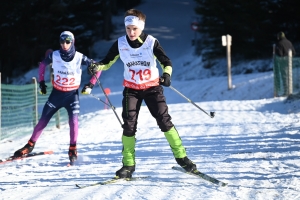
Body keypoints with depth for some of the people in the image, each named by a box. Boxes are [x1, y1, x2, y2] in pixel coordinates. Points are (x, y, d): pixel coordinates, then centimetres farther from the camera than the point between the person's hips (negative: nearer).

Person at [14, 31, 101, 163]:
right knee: (43, 120, 5)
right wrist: (41, 81, 9)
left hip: (72, 94, -2)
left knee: (73, 121, -17)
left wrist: (91, 84, -7)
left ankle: (73, 150, -5)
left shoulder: (79, 58, -13)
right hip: (56, 93, 2)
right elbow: (42, 64, 11)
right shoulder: (54, 56, -8)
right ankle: (30, 145, 16)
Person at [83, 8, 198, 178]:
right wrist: (97, 67, -19)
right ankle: (128, 165, 3)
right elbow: (107, 62, 3)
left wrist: (167, 74, -32)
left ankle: (181, 156, 1)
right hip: (131, 89, 2)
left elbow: (166, 62, -11)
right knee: (129, 125, -5)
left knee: (164, 120, -9)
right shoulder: (120, 44, -7)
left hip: (152, 87, -2)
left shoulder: (152, 43, -13)